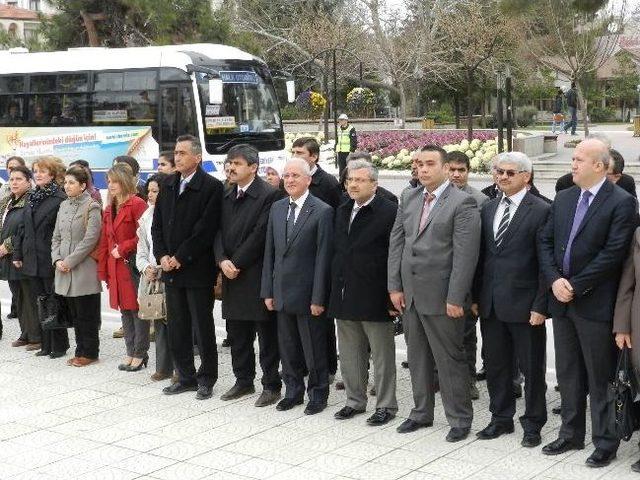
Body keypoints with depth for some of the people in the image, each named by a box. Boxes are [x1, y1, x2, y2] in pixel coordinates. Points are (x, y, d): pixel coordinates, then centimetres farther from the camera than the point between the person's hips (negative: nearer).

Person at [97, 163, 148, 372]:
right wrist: (103, 270, 12)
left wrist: (122, 248, -13)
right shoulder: (109, 209, 15)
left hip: (133, 264, -8)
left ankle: (140, 354, 7)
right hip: (116, 267, 8)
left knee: (137, 309, -1)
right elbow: (105, 242, 16)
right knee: (124, 310, 12)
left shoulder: (136, 204, -10)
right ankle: (131, 352, 20)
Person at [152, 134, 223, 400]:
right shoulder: (168, 185, 11)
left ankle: (207, 378, 14)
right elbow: (157, 224, 12)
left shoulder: (211, 187, -10)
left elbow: (206, 229, -15)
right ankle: (186, 376, 22)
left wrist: (180, 258, -14)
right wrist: (162, 256, -2)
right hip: (171, 268, 6)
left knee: (202, 326, 2)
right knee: (176, 327, 11)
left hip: (197, 269, -6)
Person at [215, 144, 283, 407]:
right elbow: (220, 231, 10)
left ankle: (271, 385, 9)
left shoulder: (269, 195, -11)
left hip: (257, 275, -7)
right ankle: (243, 380, 26)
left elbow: (260, 234, -16)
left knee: (267, 333, 1)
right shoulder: (227, 196, 13)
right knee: (237, 333, 14)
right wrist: (222, 260, -7)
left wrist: (237, 263, -14)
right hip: (232, 276, 7)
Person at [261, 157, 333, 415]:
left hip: (307, 293, -5)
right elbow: (270, 252, 10)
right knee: (287, 347, 14)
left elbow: (323, 257, -12)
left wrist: (318, 298, -14)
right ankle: (293, 391, 28)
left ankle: (318, 394, 20)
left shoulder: (322, 212, -10)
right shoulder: (277, 208, 8)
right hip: (282, 292, 5)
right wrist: (268, 291, 7)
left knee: (314, 348, 5)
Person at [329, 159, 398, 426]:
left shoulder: (389, 212, -10)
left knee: (382, 354, 4)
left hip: (374, 298, -7)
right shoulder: (342, 212, 13)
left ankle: (386, 405, 14)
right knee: (350, 354, 15)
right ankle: (355, 400, 27)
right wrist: (335, 289, 13)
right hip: (345, 295, 7)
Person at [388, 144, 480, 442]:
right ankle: (422, 412, 30)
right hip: (410, 294, 6)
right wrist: (395, 286, 4)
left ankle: (459, 418, 16)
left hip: (441, 297, -6)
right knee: (417, 358, 16)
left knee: (450, 359, 3)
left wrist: (455, 298, -18)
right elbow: (396, 241, 10)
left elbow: (465, 254, -16)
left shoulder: (463, 203, -11)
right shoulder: (408, 198, 9)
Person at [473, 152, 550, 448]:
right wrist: (476, 297, 8)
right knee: (495, 365, 14)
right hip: (491, 305, 6)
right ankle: (501, 419, 29)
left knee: (531, 368, 6)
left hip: (524, 305, -6)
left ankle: (533, 424, 20)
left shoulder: (541, 211, -8)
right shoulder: (488, 209, 11)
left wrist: (540, 306, -14)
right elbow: (482, 256, 13)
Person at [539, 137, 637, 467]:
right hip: (561, 301, 6)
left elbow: (613, 253, -16)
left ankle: (605, 442, 15)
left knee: (599, 377, 3)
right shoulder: (563, 199, 9)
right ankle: (571, 434, 28)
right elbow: (545, 242, 8)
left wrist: (576, 286, -15)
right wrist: (554, 280, -8)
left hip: (595, 304, -6)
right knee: (567, 373, 15)